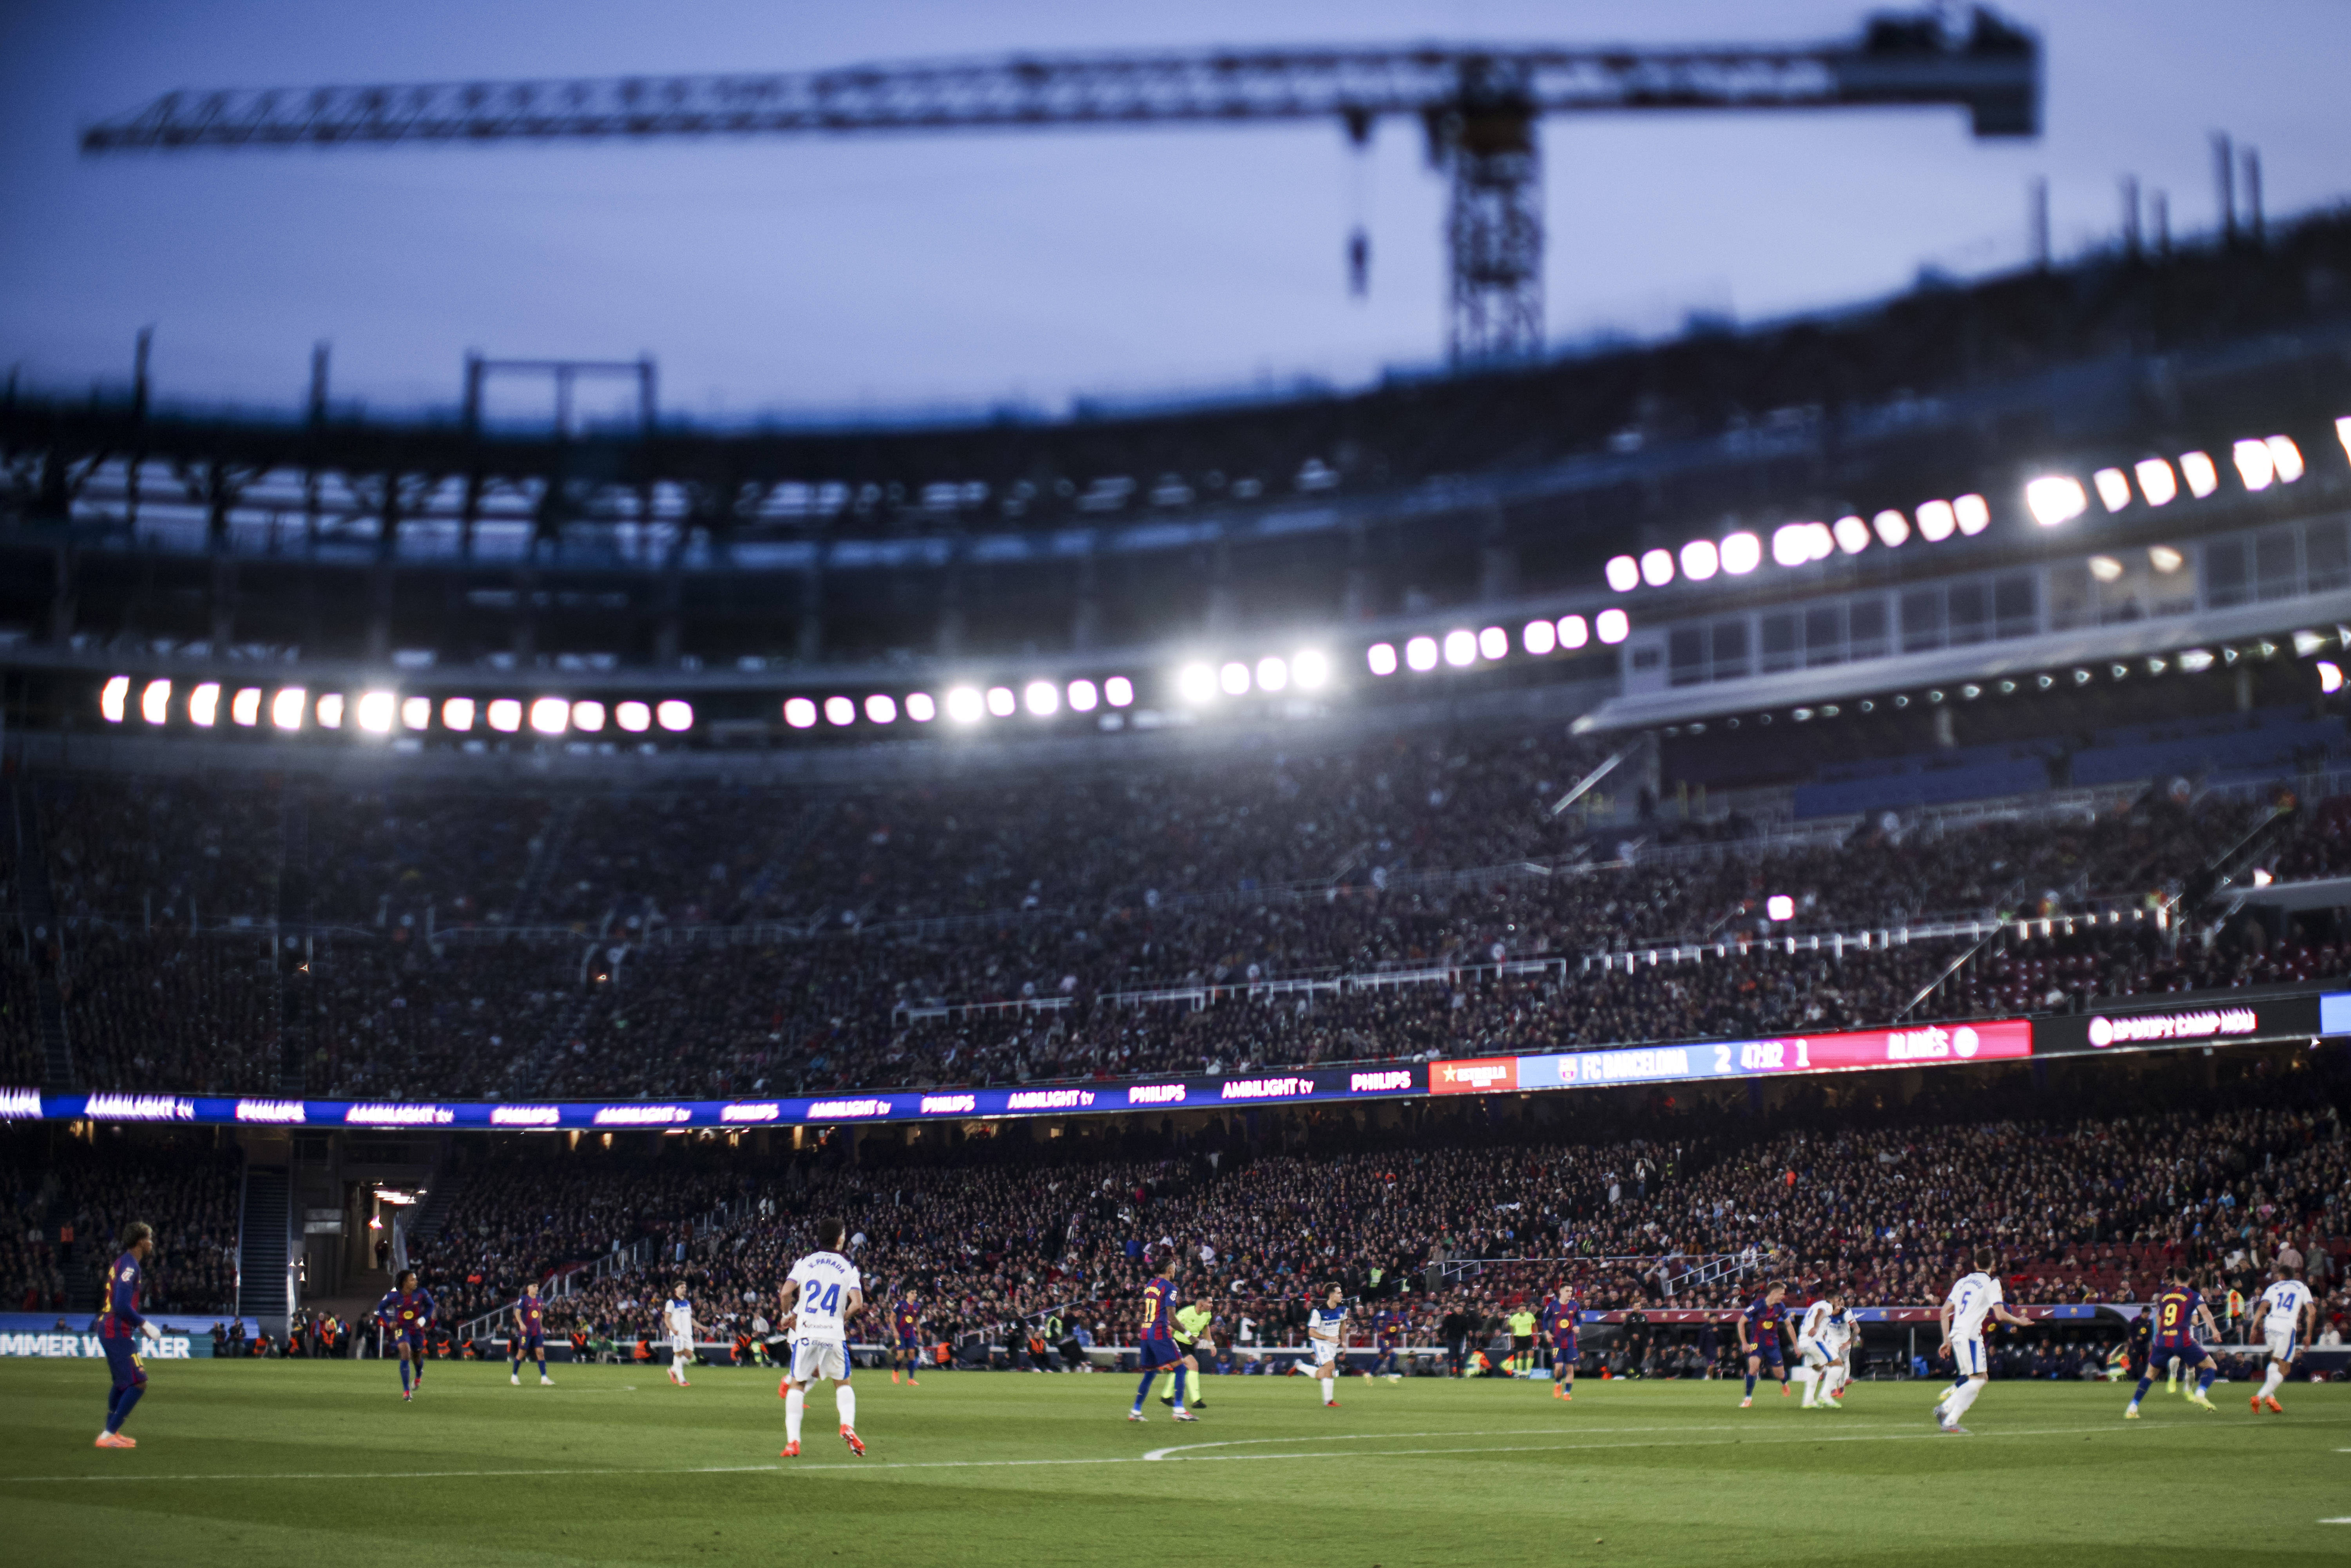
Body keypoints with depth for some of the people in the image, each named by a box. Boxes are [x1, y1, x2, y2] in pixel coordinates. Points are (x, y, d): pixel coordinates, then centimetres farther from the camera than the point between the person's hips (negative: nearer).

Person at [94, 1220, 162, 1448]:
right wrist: (145, 1325, -16)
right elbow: (122, 1306, -24)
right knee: (138, 1383, -11)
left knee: (122, 1383, 23)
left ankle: (111, 1432, 29)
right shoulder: (129, 1266, -16)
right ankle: (108, 1436, -11)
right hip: (118, 1333, -11)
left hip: (108, 1329, 11)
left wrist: (138, 1326, 17)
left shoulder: (123, 1263, 16)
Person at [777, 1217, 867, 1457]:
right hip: (834, 1335, 0)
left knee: (797, 1385, 13)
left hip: (806, 1332, 0)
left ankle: (792, 1441, 2)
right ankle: (848, 1426, -6)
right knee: (843, 1384, 19)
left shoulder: (805, 1263, 4)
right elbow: (857, 1304, -7)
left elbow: (786, 1293, -7)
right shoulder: (848, 1268, 3)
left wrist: (788, 1315, 12)